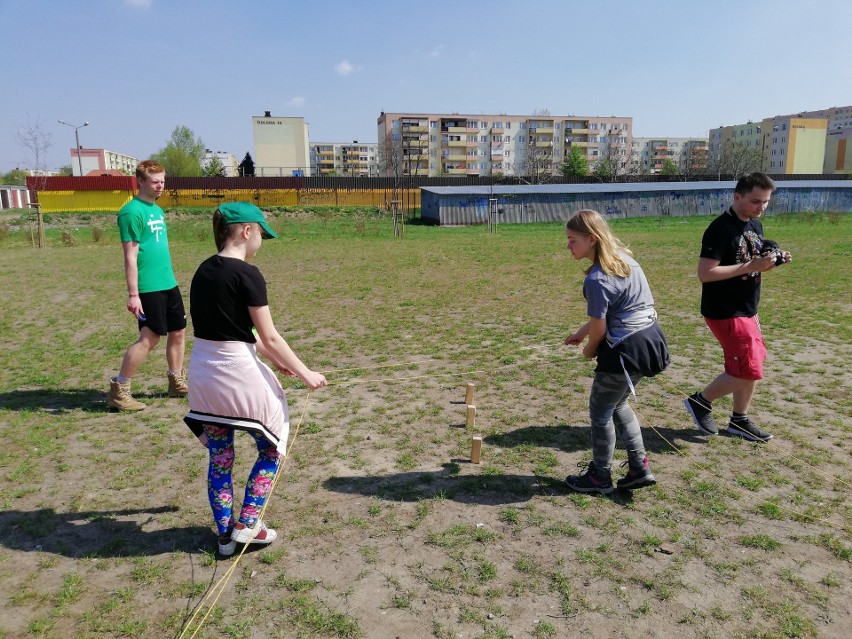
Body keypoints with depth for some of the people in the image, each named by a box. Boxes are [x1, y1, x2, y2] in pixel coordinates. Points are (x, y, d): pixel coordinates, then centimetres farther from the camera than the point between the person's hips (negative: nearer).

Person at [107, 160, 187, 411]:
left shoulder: (157, 210, 15)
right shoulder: (132, 212, -12)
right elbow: (130, 257, -16)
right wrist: (133, 294, -19)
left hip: (169, 284, 9)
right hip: (148, 287, -9)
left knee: (177, 331, 13)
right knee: (149, 338, -7)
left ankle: (177, 383, 27)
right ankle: (118, 391, 4)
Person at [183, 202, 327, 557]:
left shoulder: (203, 272, 8)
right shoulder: (246, 274, -16)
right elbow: (269, 337, -14)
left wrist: (274, 360, 19)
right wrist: (306, 374, -4)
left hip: (202, 373, 7)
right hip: (239, 374, -7)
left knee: (219, 457, 17)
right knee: (272, 447, 15)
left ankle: (225, 533, 28)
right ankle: (247, 523, 18)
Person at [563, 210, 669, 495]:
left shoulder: (596, 279, -21)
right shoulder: (623, 257, 8)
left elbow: (599, 329, -14)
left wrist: (589, 349, 7)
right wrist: (582, 331, 18)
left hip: (626, 350, -10)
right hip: (651, 340, 10)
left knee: (600, 411, 9)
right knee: (617, 404, 24)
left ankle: (600, 477, 23)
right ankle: (639, 468, 27)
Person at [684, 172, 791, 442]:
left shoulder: (755, 225, 9)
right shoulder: (721, 229, -19)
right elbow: (705, 273, -25)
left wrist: (772, 262, -3)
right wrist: (749, 266, -26)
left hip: (747, 310, 9)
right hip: (725, 313, -9)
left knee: (747, 368, 15)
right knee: (748, 371, -6)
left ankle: (739, 420, 30)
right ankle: (700, 401, 13)